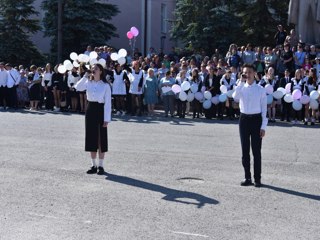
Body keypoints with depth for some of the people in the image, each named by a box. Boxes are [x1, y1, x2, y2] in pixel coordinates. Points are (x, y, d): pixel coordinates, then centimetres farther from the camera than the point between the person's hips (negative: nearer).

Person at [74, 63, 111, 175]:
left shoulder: (106, 85, -6)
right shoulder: (88, 83, 6)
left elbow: (108, 103, -8)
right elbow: (77, 87, -13)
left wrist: (107, 119, -13)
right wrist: (85, 77, -16)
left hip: (100, 111, -4)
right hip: (90, 110, 4)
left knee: (101, 138, 1)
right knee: (91, 138, 7)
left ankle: (101, 166, 9)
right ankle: (93, 165, 16)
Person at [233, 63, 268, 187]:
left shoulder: (260, 89, -2)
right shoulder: (241, 88, 3)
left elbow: (264, 109, -2)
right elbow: (235, 96, -21)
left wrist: (263, 126, -7)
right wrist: (241, 82, -20)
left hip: (256, 119, -2)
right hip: (244, 119, 2)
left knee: (256, 151, 1)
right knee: (245, 150, 8)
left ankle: (257, 178, 10)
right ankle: (247, 177, 18)